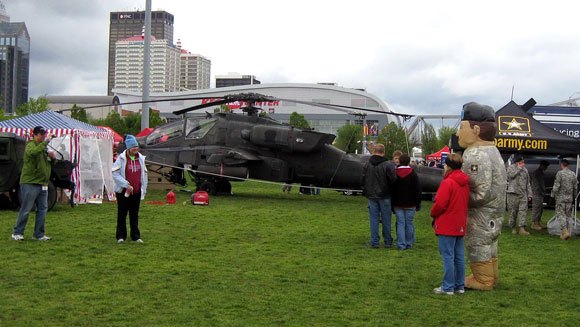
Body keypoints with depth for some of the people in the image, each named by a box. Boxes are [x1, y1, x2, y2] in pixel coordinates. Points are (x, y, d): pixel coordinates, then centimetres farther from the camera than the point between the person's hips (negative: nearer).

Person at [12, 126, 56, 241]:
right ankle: (17, 233, 5)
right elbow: (34, 152, -33)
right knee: (25, 210, -4)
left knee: (42, 209, 6)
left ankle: (39, 234, 13)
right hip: (30, 183, -8)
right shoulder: (31, 145, -7)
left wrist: (52, 156, 3)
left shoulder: (44, 147, 19)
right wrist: (46, 141, -30)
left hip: (43, 184, 8)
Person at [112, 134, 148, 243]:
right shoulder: (121, 158, -8)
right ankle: (121, 236, 13)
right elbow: (115, 174, -11)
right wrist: (126, 185, -17)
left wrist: (143, 189, 9)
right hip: (123, 192, -3)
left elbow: (144, 174, 13)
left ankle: (136, 236, 17)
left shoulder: (141, 158, 6)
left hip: (137, 192, 4)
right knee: (122, 215, 5)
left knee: (135, 215, 10)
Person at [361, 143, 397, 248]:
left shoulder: (367, 165, -1)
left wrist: (366, 191, 18)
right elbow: (393, 180, -15)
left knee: (374, 219, 7)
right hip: (384, 196, -2)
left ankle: (374, 242, 6)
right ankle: (388, 242, 13)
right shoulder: (388, 165, -12)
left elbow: (362, 181, 3)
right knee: (386, 219, 7)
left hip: (371, 196, 2)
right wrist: (390, 190, 5)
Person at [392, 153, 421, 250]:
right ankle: (409, 243, 12)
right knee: (409, 223, 7)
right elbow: (418, 190, -3)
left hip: (398, 204, 1)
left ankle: (401, 244, -3)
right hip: (410, 204, -1)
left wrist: (392, 205, 11)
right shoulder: (413, 174, -4)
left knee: (400, 223, 1)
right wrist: (418, 204, 4)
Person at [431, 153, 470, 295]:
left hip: (447, 225, -8)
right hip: (460, 225, 8)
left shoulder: (448, 182, -18)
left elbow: (440, 204, -20)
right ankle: (460, 286, 19)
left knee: (448, 256, -3)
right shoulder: (465, 182, 9)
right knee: (459, 256, 13)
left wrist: (433, 214, -1)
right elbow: (465, 202, 14)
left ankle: (448, 287, 0)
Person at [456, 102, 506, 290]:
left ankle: (483, 281, 14)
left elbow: (481, 193, -27)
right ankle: (492, 277, 33)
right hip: (492, 212, 10)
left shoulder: (476, 155, -24)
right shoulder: (490, 150, 11)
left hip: (481, 213, -10)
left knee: (478, 245, 3)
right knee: (489, 243, 20)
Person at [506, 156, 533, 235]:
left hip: (523, 194, 3)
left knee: (523, 211, -8)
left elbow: (528, 183, 20)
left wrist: (529, 194, 14)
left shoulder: (525, 170, 18)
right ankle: (513, 228, 11)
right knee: (513, 211, 1)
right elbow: (511, 175, -16)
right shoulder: (511, 167, 6)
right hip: (513, 193, -3)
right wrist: (519, 168, -8)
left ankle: (522, 229, -13)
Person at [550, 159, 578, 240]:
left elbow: (556, 186, -15)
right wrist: (574, 198, 18)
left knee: (560, 214, -2)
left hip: (560, 198, -5)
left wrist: (553, 195, -2)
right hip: (569, 198, 5)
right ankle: (564, 232, 14)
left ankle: (565, 231, -17)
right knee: (567, 215, 11)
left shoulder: (560, 173, -11)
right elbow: (575, 187, 9)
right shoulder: (573, 174, 5)